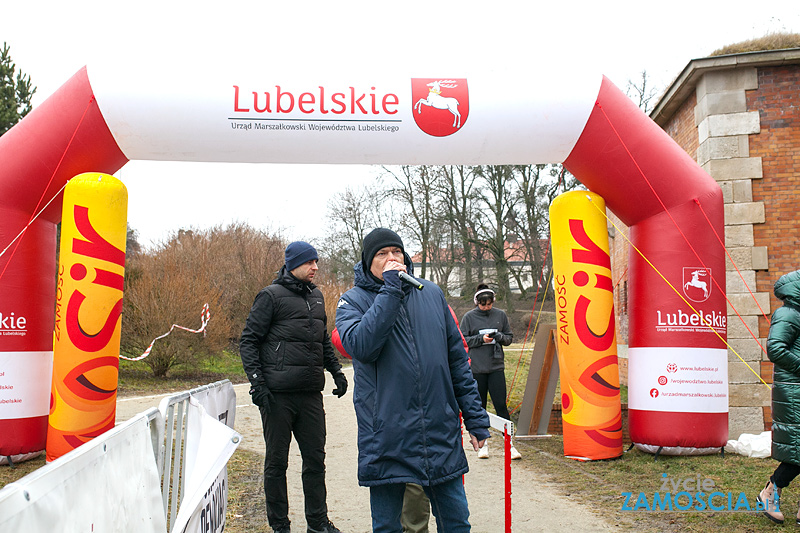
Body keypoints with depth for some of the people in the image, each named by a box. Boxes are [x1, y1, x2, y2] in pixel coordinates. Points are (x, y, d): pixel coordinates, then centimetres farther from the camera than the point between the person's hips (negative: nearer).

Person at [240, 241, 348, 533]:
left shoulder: (316, 296, 15)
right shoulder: (272, 295, -4)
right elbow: (248, 341, -5)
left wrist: (337, 371, 15)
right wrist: (257, 383, -13)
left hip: (311, 394, 6)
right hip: (278, 395, -5)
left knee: (315, 460, 10)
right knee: (276, 462, 6)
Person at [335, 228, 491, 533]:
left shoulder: (431, 294, 9)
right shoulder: (353, 301, 1)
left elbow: (457, 358, 11)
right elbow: (360, 346, -22)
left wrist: (475, 417, 8)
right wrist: (391, 290, -17)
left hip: (441, 432, 3)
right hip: (386, 436, -2)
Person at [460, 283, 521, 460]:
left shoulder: (500, 315, 7)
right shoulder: (469, 317, 0)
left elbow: (509, 337, 12)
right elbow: (463, 340, 1)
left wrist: (499, 337, -10)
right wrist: (481, 338, -13)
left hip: (496, 367, 1)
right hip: (476, 368, -1)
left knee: (501, 405, -4)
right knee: (479, 407, 6)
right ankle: (483, 443, 17)